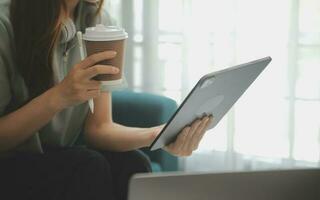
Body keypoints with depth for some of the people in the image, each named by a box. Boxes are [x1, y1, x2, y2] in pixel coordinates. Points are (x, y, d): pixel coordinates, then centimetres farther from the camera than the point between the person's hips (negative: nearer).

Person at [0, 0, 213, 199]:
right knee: (88, 168, -27)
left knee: (130, 165, -21)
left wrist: (158, 135, -23)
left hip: (60, 160, 4)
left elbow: (98, 127, -5)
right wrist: (58, 97, -30)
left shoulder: (98, 21, -2)